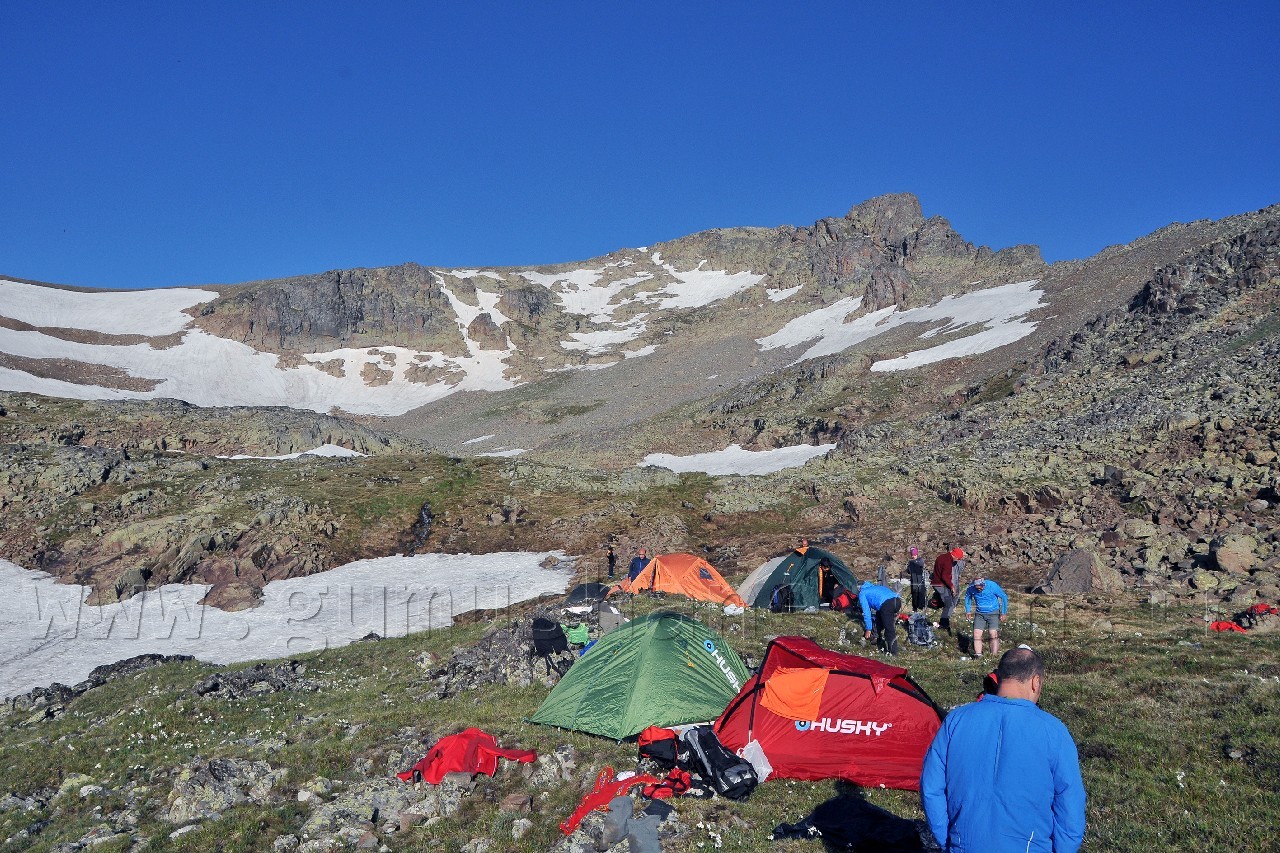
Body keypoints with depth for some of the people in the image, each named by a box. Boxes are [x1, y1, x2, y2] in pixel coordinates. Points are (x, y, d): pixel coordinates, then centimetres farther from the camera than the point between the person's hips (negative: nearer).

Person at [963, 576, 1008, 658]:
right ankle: (978, 655, -12)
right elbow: (967, 597, 12)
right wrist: (967, 610, 5)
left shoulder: (993, 586, -19)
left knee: (994, 634, -14)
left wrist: (1003, 613, -3)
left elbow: (1004, 597, -5)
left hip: (993, 613, -3)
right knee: (977, 634, -11)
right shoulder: (971, 588, -12)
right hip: (980, 614, 3)